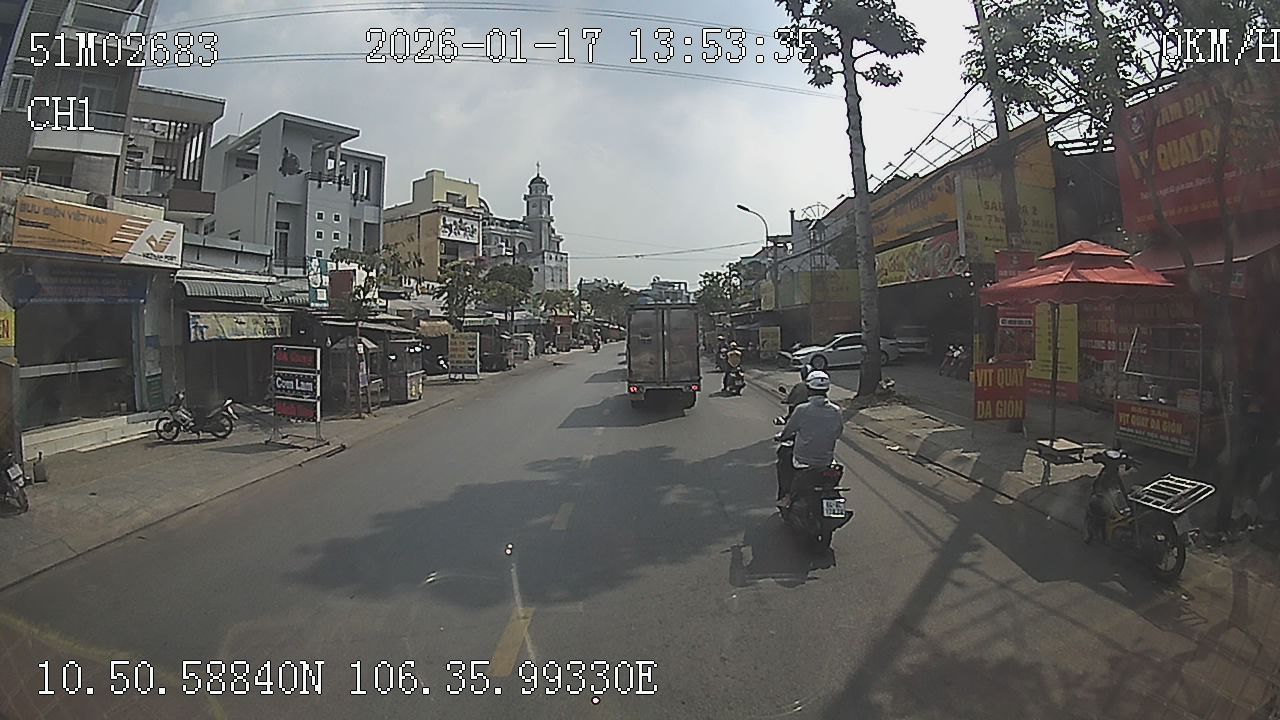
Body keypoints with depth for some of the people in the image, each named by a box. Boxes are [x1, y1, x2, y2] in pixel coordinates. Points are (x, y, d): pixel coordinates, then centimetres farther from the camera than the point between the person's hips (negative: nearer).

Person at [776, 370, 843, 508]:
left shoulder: (801, 410, -16)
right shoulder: (836, 411, -8)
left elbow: (788, 431, -2)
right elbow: (838, 434, 8)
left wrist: (781, 436, 21)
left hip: (803, 461, -3)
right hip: (826, 462, 3)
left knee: (783, 455, 26)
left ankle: (786, 495, 23)